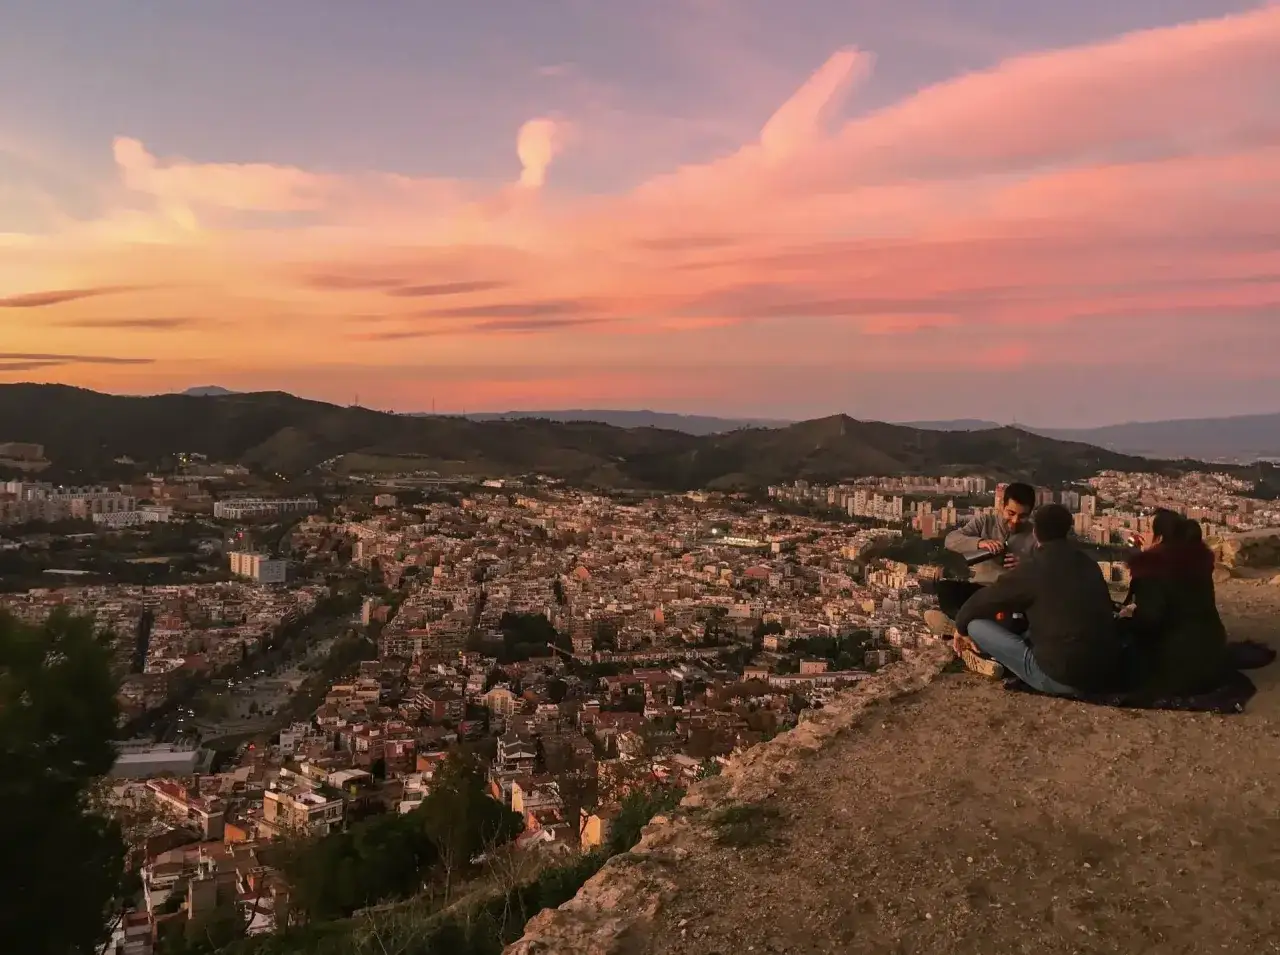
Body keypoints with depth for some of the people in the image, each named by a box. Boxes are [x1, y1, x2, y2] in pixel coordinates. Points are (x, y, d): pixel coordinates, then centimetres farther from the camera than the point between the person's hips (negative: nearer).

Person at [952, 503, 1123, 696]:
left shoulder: (1032, 570, -9)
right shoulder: (1090, 565, 11)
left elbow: (983, 602, 2)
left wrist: (961, 627, 24)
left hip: (1061, 677, -6)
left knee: (976, 624, 0)